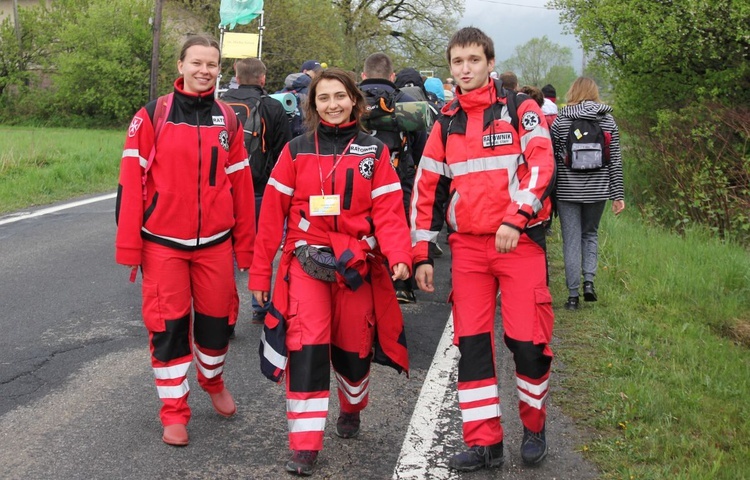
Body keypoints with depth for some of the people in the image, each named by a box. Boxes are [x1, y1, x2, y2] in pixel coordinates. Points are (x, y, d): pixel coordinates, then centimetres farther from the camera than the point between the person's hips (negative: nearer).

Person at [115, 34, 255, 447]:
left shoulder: (228, 121, 6)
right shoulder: (152, 117, -5)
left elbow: (241, 186, 8)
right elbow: (131, 184, -6)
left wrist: (244, 245, 7)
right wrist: (129, 247, -9)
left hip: (215, 243, 3)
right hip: (163, 244, -3)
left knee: (216, 319, 11)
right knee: (168, 326, 1)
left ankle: (213, 382, 39)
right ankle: (174, 411, 15)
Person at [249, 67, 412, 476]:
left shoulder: (374, 151, 3)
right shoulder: (296, 151, 3)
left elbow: (388, 211, -5)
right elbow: (273, 212, 4)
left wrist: (399, 255, -22)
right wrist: (260, 270, 3)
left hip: (357, 262, 1)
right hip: (307, 259, -1)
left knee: (353, 346, 11)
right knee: (306, 344, -15)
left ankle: (351, 409, 43)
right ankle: (305, 446, -9)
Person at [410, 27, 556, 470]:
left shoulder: (520, 109, 0)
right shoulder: (447, 124, 13)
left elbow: (542, 166, -12)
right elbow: (427, 189, 14)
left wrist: (514, 218, -25)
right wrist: (422, 254, 10)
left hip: (521, 242, -4)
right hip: (468, 246, 4)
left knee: (527, 340, -5)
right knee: (471, 342, 1)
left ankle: (534, 428, 19)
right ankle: (485, 442, 10)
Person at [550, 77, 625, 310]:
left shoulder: (560, 120, -3)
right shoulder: (608, 121, 1)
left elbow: (552, 157, -1)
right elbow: (615, 161, 1)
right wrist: (618, 195, 5)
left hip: (567, 190, -2)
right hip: (597, 190, 2)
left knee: (571, 241, 5)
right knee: (590, 234, 20)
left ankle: (573, 294, 4)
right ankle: (589, 279, 2)